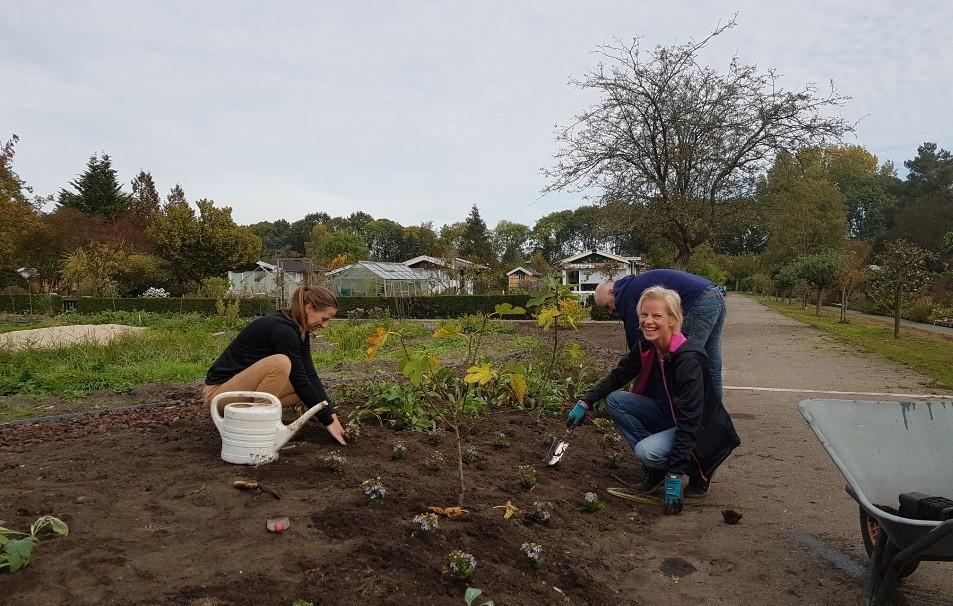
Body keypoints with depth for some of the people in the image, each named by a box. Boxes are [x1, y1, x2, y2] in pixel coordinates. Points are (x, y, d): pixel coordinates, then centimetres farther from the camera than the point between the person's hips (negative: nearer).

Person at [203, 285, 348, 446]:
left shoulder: (299, 330, 3)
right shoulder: (282, 329, -24)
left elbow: (310, 376, 3)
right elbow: (299, 379, -23)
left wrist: (331, 414, -3)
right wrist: (328, 421, -17)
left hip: (247, 388, 9)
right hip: (219, 391, -9)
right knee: (280, 363, -32)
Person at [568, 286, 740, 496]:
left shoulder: (688, 359, -30)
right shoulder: (645, 348, -9)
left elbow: (690, 421, -32)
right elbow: (617, 376, 5)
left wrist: (675, 471, -33)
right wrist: (585, 402, -8)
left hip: (699, 430, -7)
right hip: (666, 416, 7)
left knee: (646, 451, -30)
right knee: (614, 400, -10)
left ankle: (698, 469, 0)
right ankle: (654, 466, 1)